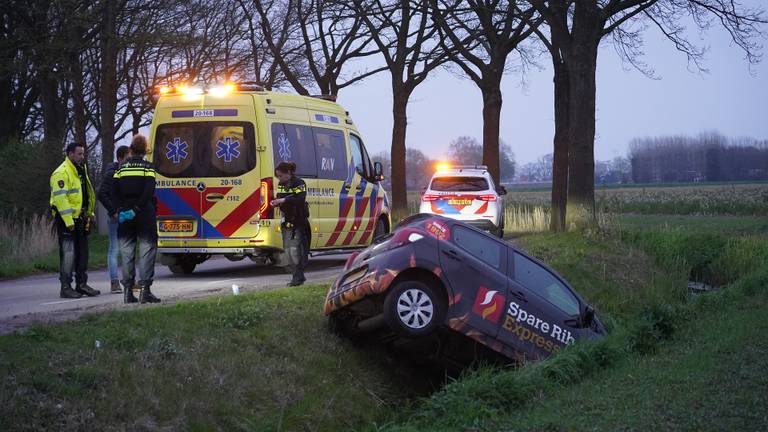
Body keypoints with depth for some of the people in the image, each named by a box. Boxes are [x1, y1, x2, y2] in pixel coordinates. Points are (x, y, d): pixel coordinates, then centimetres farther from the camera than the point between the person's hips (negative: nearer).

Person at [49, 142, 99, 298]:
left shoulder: (81, 171, 16)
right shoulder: (61, 173, -14)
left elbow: (88, 195, 25)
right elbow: (60, 198, -21)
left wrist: (89, 214, 19)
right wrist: (68, 221, -24)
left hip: (80, 219, 9)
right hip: (66, 220, -9)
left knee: (82, 253, 12)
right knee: (68, 253, -8)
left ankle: (81, 284, 20)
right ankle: (66, 287, -4)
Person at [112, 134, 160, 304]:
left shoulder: (121, 168, 7)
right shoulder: (148, 167, -3)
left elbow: (114, 192, -1)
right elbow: (148, 192, -16)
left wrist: (122, 210, -7)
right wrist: (136, 210, -15)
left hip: (125, 216, 3)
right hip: (145, 214, -3)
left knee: (127, 253, 7)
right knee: (147, 251, -1)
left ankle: (128, 291, 5)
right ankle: (145, 288, -9)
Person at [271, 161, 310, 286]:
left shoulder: (298, 183, -11)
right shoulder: (281, 184, 13)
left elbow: (300, 198, -25)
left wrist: (284, 200, -29)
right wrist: (276, 202, -1)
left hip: (298, 221, -8)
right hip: (286, 220, 8)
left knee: (294, 248, -13)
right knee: (287, 249, 8)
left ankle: (298, 276, -10)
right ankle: (298, 275, 16)